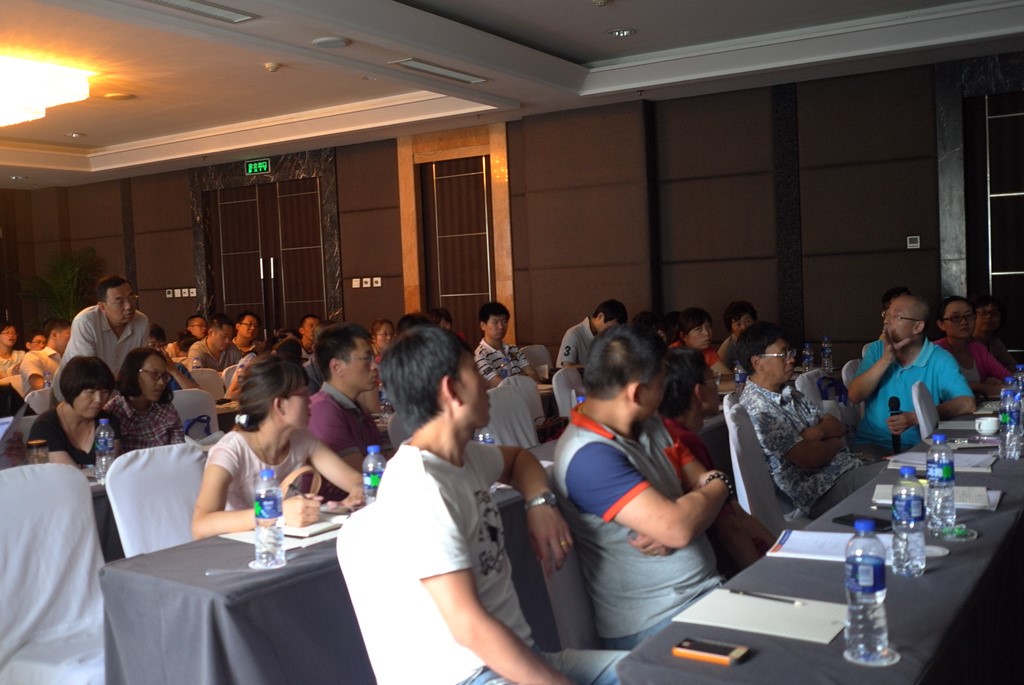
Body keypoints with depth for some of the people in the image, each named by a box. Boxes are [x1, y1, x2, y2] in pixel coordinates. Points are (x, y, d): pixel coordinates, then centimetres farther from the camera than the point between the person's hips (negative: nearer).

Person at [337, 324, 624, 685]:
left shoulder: (464, 455, 7)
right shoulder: (419, 489, -20)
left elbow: (517, 458, 29)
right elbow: (471, 628, -25)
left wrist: (540, 501, 8)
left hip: (521, 656, 9)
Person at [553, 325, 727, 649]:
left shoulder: (648, 425, 10)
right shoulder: (590, 455, -21)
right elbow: (678, 528, -26)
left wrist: (670, 524, -12)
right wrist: (719, 485, -5)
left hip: (707, 588, 9)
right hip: (659, 623, -9)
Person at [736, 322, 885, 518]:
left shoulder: (790, 393, 14)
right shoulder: (756, 408, -17)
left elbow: (839, 426, 11)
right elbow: (809, 458, -20)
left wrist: (819, 432, -12)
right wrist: (836, 443, 0)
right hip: (822, 493, -9)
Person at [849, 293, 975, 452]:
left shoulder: (940, 360, -4)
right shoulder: (877, 350, 7)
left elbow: (967, 403, -17)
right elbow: (854, 396, -4)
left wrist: (915, 418, -26)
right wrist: (886, 360, -15)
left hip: (918, 448, -1)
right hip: (870, 444, 1)